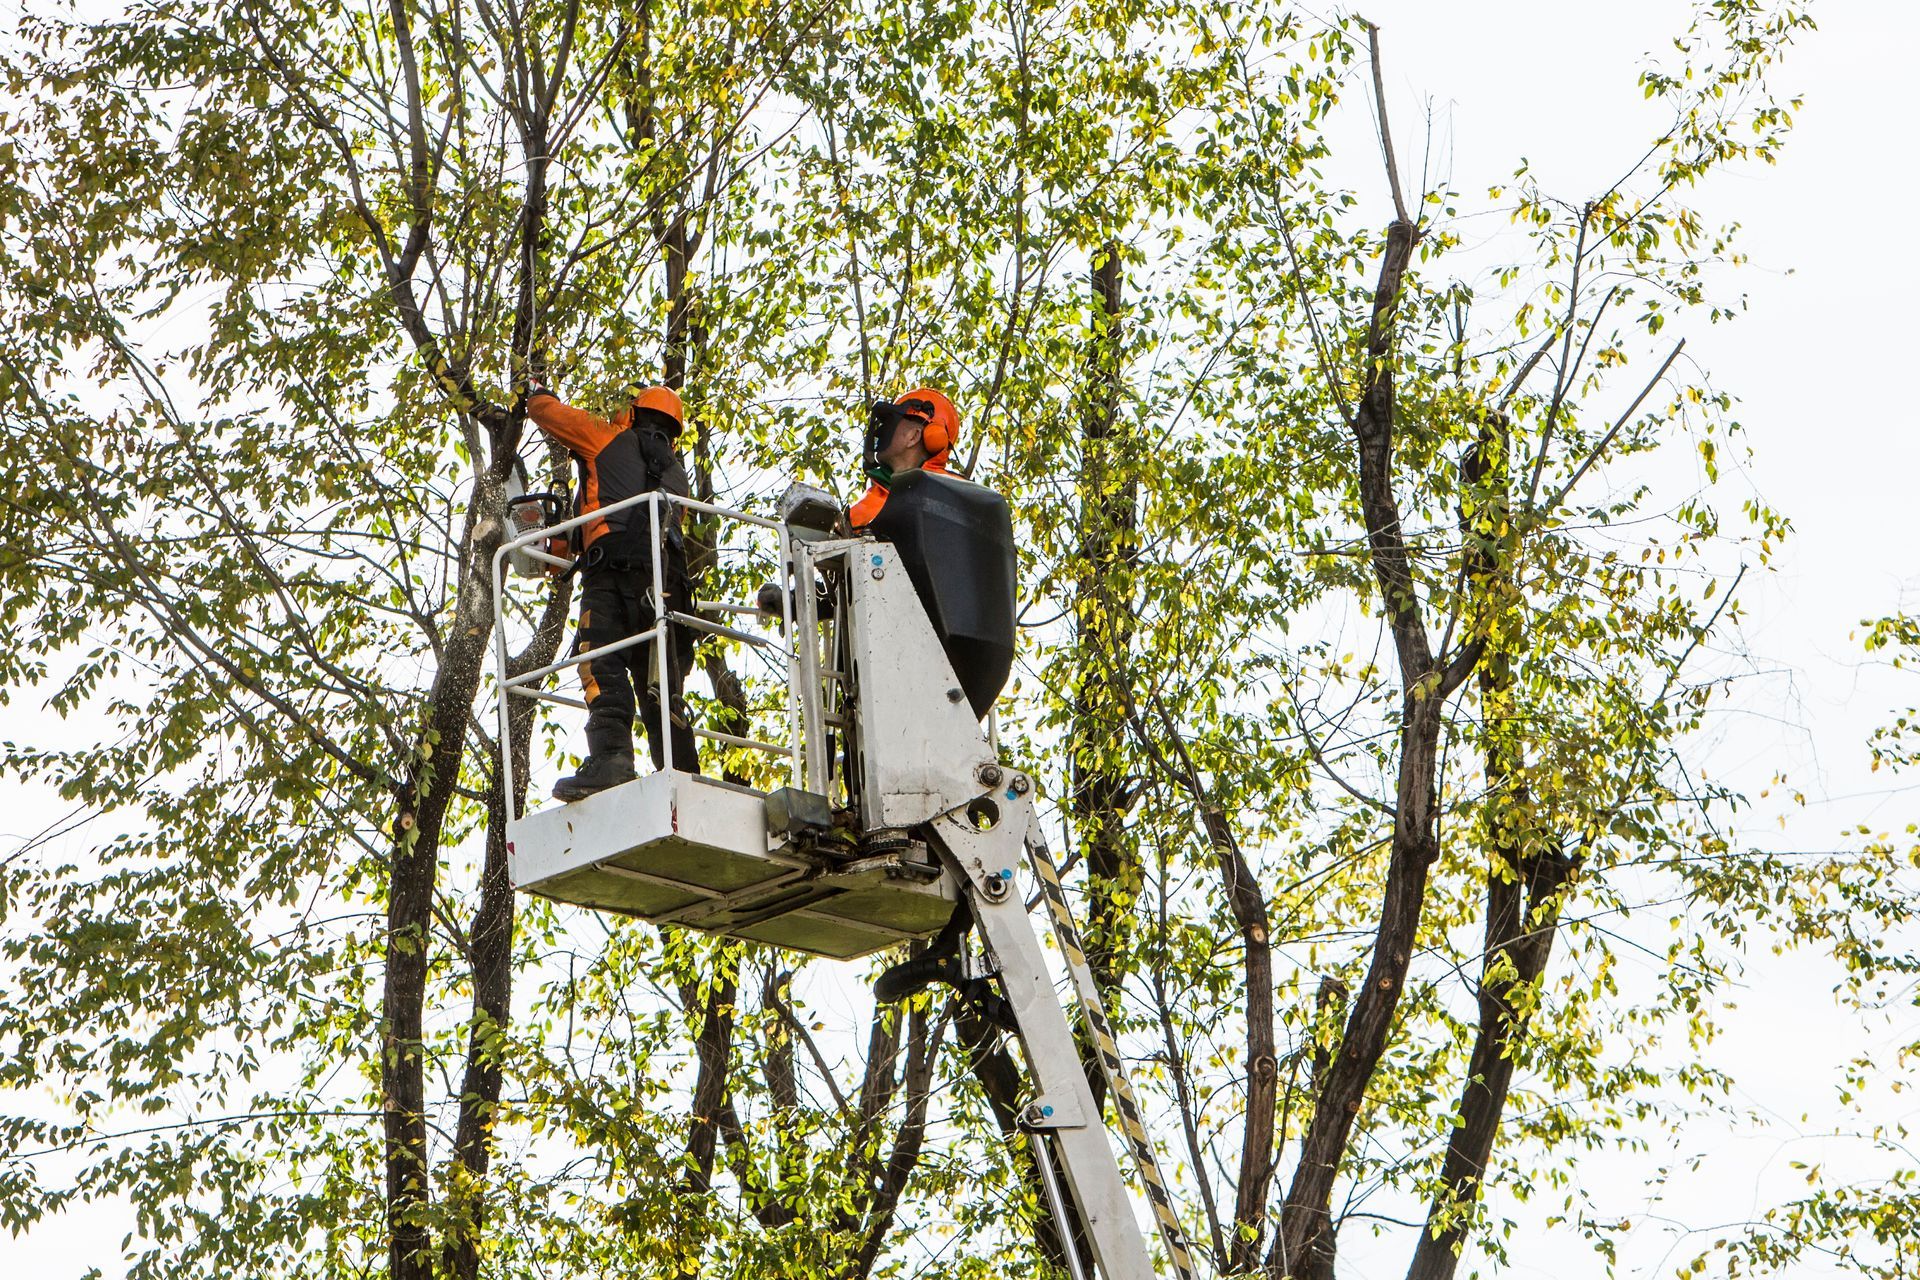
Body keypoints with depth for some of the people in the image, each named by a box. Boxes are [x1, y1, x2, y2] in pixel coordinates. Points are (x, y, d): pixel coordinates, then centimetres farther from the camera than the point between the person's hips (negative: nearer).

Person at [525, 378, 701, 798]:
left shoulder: (613, 440, 18)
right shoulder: (676, 472, 32)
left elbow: (545, 411, 25)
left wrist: (538, 393, 50)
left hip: (613, 565, -6)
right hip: (667, 582, 6)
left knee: (602, 665, -20)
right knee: (663, 687, 6)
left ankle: (610, 756, -39)